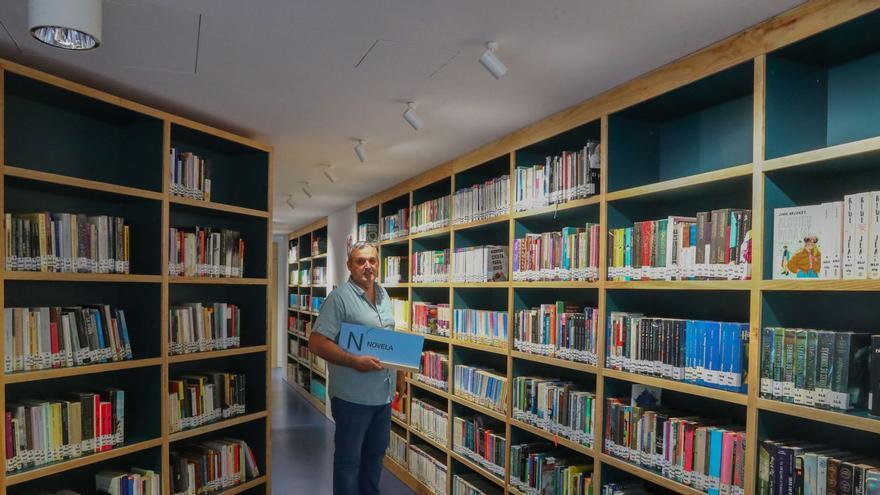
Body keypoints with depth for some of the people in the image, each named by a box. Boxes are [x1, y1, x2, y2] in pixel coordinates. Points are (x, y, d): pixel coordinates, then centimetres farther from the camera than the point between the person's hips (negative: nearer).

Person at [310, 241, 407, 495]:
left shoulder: (384, 295, 8)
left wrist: (399, 375, 16)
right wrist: (355, 361, -26)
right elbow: (316, 343, -19)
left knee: (375, 454, 20)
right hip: (352, 397, -7)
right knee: (349, 458, 9)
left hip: (384, 394, 7)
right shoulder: (340, 297, -14)